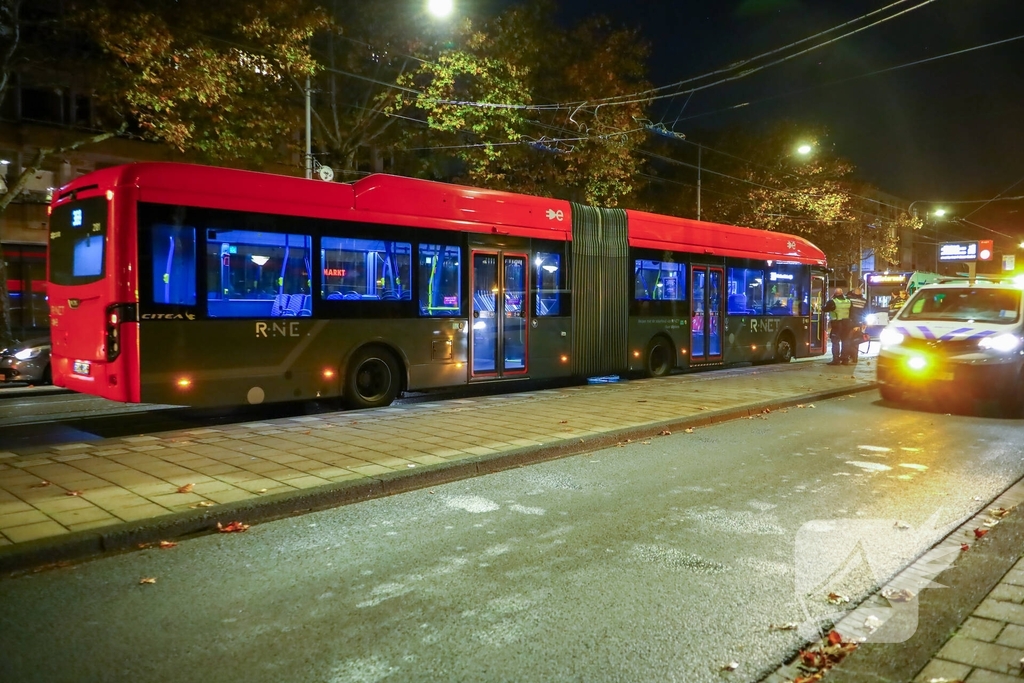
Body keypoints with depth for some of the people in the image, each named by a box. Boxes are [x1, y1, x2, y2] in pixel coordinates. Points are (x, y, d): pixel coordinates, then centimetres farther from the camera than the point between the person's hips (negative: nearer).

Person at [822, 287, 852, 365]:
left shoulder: (832, 302, -12)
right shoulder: (848, 301, 6)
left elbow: (825, 309, -6)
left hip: (836, 323, -5)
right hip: (846, 323, 5)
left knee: (835, 342, -2)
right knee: (845, 341, 11)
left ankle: (836, 359, -6)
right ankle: (845, 359, 15)